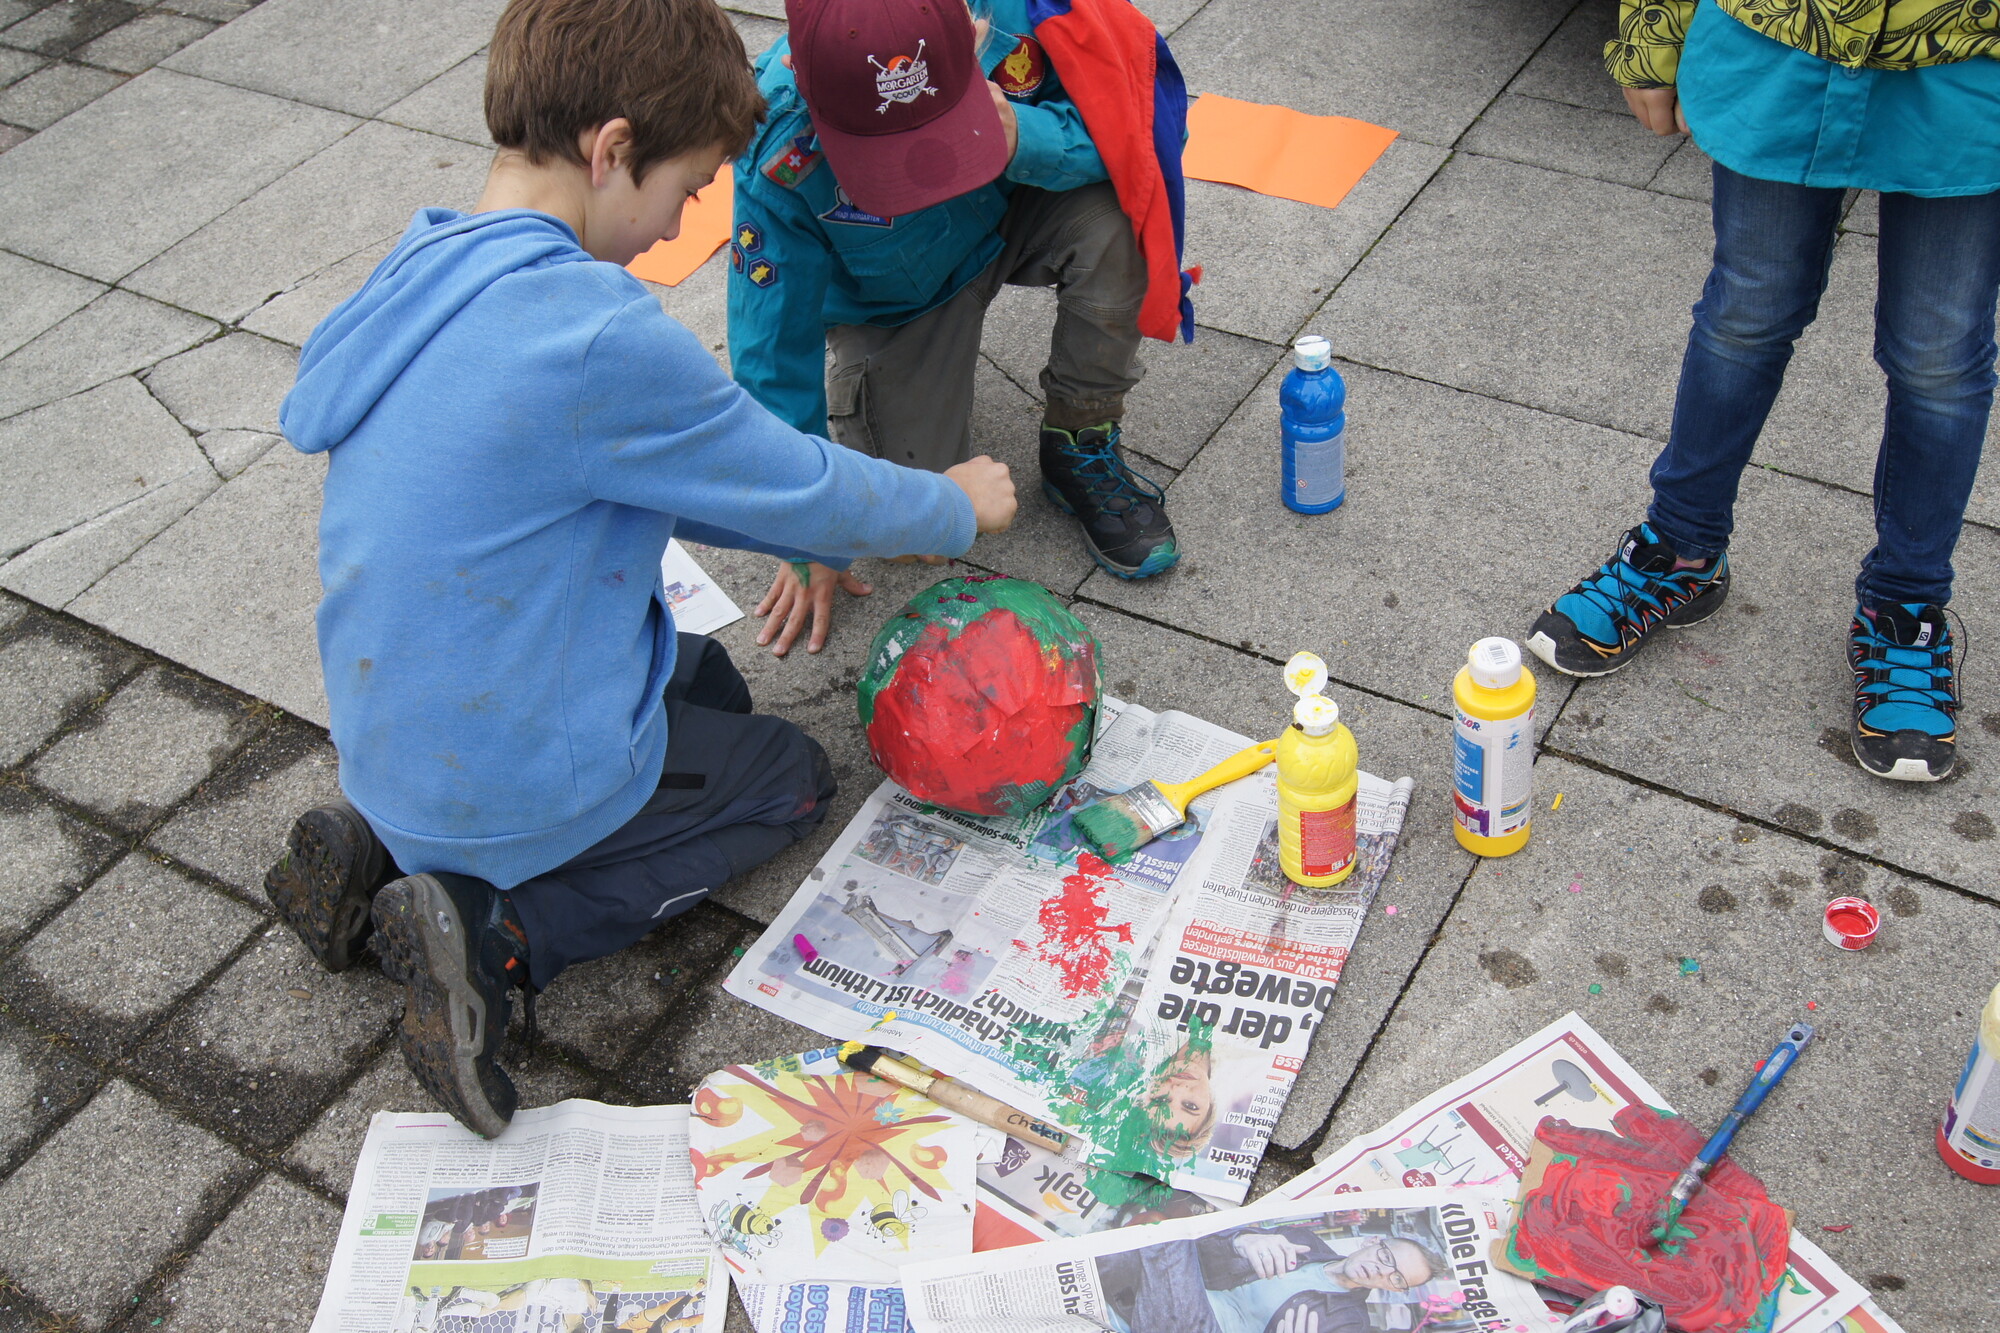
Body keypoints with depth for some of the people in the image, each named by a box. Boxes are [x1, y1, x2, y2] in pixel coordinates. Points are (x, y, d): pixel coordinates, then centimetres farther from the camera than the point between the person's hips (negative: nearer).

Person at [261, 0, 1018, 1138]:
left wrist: (834, 534, 13)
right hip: (509, 779, -8)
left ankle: (383, 844, 14)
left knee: (708, 681, 29)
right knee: (793, 778, 17)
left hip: (389, 737, 8)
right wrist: (956, 508, 5)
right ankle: (494, 936, -3)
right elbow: (799, 487, -15)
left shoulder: (427, 276, 1)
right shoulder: (594, 333, -29)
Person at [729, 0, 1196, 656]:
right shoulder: (782, 154, -36)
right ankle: (851, 369, 22)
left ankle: (1081, 449, -7)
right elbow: (773, 352, -23)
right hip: (897, 300, -1)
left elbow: (1135, 126, -21)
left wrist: (1023, 140, -44)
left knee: (1113, 218, -32)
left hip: (1012, 220, 1)